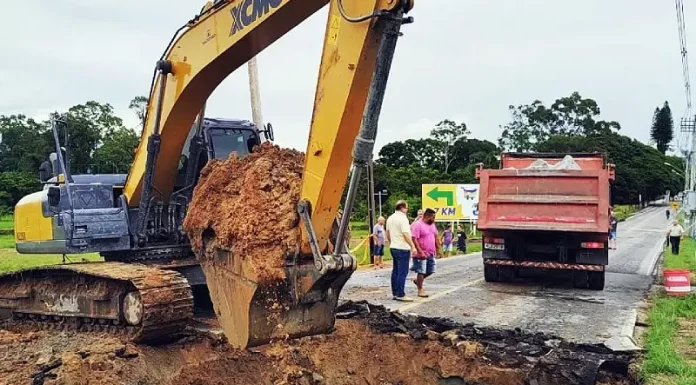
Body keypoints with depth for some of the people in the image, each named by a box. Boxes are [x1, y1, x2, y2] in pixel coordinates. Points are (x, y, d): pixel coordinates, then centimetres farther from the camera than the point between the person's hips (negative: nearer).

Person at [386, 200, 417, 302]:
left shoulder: (390, 218, 12)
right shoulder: (403, 218, -15)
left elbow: (388, 234, 19)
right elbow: (406, 234, -21)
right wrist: (413, 247, -18)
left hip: (393, 248, 9)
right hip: (403, 249, -9)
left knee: (395, 271, 12)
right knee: (403, 272, -6)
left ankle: (395, 293, 16)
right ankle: (400, 295, -6)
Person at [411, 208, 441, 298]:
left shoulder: (432, 224, 10)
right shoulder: (418, 225, -16)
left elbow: (436, 237, 19)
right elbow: (414, 239, -21)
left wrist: (438, 249, 15)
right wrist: (420, 252, -24)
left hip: (431, 253, 8)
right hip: (422, 254, -8)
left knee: (430, 271, 13)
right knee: (421, 272, -1)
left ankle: (417, 280, 33)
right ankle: (420, 290, 10)